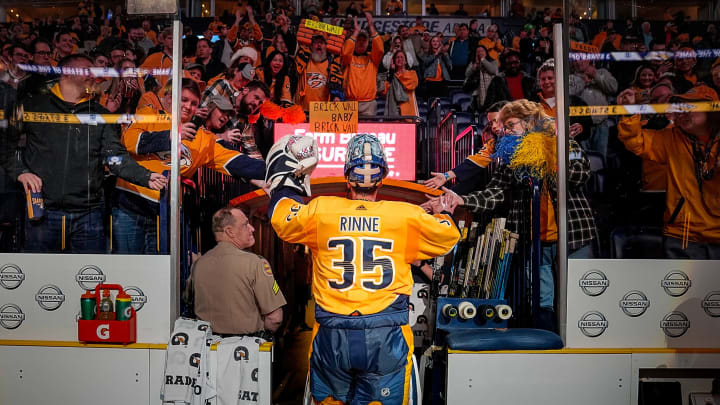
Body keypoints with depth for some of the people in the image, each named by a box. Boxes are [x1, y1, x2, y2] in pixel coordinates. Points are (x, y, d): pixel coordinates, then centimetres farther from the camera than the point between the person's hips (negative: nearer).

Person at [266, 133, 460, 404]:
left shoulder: (320, 210, -2)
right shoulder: (407, 216, -2)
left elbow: (281, 219, 13)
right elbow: (448, 237, 11)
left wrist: (285, 179, 28)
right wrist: (443, 214, 33)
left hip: (332, 339, 1)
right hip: (385, 339, -1)